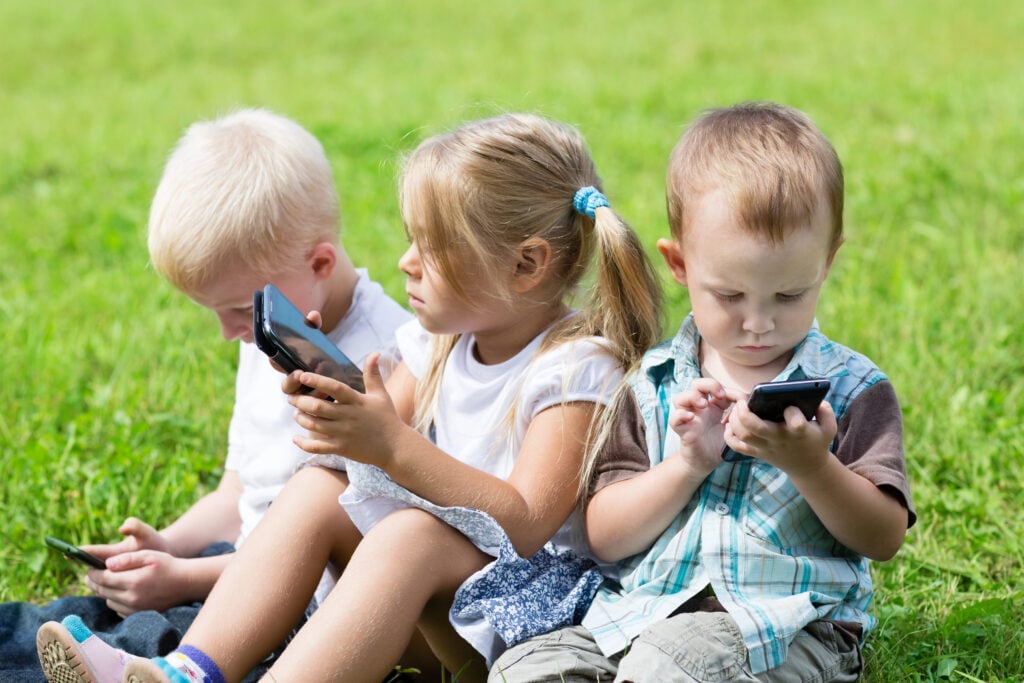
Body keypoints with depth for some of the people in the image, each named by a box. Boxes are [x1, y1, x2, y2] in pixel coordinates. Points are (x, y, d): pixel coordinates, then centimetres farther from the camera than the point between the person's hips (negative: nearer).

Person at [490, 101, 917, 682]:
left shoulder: (850, 388, 5)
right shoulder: (654, 384, 11)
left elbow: (885, 537, -1)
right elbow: (604, 537, 6)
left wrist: (809, 466, -17)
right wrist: (689, 465, -10)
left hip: (786, 628, -4)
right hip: (645, 611, 5)